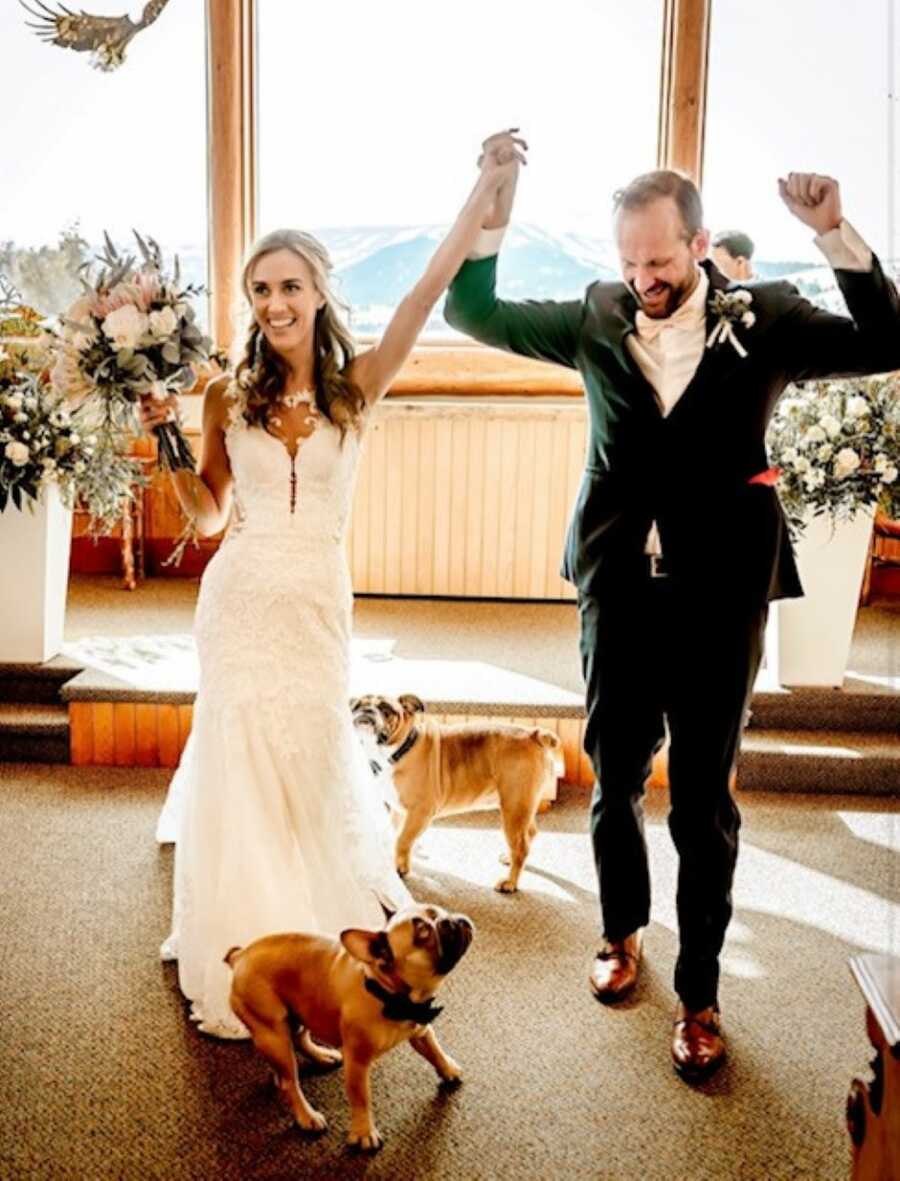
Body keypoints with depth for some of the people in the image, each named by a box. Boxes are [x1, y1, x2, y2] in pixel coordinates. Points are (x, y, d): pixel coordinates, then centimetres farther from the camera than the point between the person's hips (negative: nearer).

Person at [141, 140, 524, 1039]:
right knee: (239, 760, 8)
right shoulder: (228, 396, 1)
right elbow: (207, 515, 10)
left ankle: (308, 944, 41)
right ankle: (242, 959, 29)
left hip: (318, 601, 0)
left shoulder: (355, 386, -3)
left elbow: (429, 288, -13)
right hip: (241, 597, 1)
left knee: (308, 762, 13)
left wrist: (488, 186, -17)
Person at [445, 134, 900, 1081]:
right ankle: (623, 932, 41)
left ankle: (699, 992, 24)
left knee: (704, 798, 6)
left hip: (718, 594, -2)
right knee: (614, 775, 16)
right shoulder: (598, 318, 2)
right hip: (618, 585, 3)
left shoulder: (763, 318, -3)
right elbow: (474, 313, 5)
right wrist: (491, 217, -10)